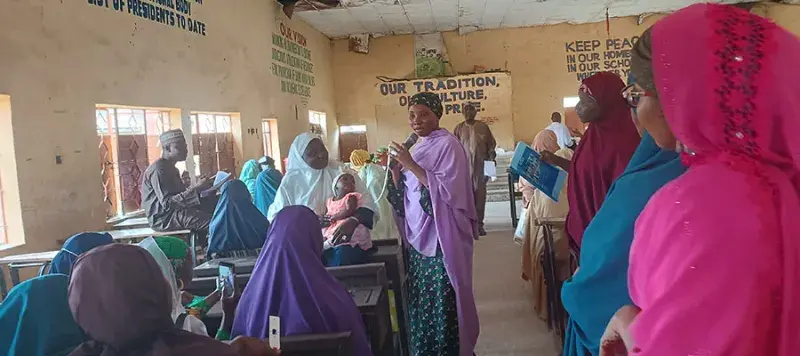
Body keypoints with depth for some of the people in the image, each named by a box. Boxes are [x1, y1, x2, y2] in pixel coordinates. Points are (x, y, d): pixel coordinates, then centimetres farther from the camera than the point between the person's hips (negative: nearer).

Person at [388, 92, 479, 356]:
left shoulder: (448, 145, -10)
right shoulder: (420, 146, 14)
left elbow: (447, 190, -20)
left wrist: (411, 165, -19)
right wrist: (395, 167, 0)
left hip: (441, 237, -7)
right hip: (419, 235, 8)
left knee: (443, 300, -3)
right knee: (422, 299, 11)